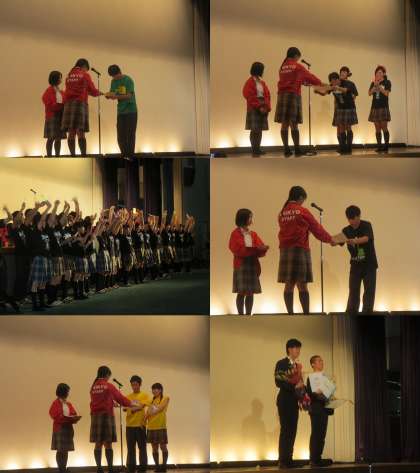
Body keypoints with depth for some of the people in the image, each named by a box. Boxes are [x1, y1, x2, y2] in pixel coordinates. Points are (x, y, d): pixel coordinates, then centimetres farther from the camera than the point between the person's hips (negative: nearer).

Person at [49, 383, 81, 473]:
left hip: (68, 428, 6)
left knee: (66, 450, 6)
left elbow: (74, 415, 10)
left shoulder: (69, 404, 13)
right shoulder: (56, 403, -5)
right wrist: (65, 418, -24)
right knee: (60, 450, -5)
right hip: (59, 428, -6)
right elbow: (55, 415, -15)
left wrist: (74, 418, -14)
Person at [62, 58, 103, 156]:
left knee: (71, 133, 2)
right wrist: (100, 93, 27)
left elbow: (69, 90, 16)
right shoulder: (85, 75, 1)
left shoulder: (69, 76, 14)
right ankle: (83, 154, -11)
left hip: (68, 104, 4)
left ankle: (73, 154, 0)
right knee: (81, 133, -6)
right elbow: (93, 91, 5)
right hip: (80, 103, -4)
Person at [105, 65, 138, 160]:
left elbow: (129, 96, -18)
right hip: (120, 112, 6)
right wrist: (108, 95, -16)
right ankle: (124, 155, 10)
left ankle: (130, 155, -5)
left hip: (131, 111, -6)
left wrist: (116, 96, -28)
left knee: (130, 134, -8)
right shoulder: (114, 81, 8)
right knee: (121, 135, 2)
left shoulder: (128, 80, -10)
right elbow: (111, 94, 8)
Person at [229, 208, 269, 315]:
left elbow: (260, 248, 5)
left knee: (251, 293, 3)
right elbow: (238, 250, -14)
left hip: (253, 265, 5)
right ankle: (241, 315, -3)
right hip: (241, 265, -5)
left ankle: (248, 315, 7)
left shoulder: (253, 234, 14)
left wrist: (263, 249, -20)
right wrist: (255, 248, -21)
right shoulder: (236, 233, -2)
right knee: (241, 292, -6)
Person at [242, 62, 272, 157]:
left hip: (263, 109, 7)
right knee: (254, 130, -7)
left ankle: (258, 148, 11)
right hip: (254, 109, -7)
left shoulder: (262, 82, 15)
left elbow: (267, 95, 12)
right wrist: (259, 107, -16)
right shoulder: (250, 82, -6)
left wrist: (267, 107, -3)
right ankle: (254, 150, -5)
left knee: (260, 130, 7)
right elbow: (250, 97, -13)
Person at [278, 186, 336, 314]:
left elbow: (285, 230, 13)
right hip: (300, 250, -5)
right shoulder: (303, 211, -5)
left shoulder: (282, 213, 9)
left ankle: (290, 313, 2)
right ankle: (306, 313, -4)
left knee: (289, 284, 4)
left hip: (285, 250, 5)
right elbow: (317, 228, 3)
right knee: (302, 285, -3)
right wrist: (330, 239, 19)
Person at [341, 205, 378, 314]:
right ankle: (351, 313, 2)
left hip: (369, 264, -3)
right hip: (355, 265, 3)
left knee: (369, 290, -3)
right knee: (353, 291, 0)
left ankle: (367, 312, 1)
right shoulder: (346, 231, 0)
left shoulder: (366, 226, -12)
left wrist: (355, 241, -50)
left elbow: (366, 238, -30)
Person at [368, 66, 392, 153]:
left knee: (384, 127, -9)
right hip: (375, 107, 4)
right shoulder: (373, 83, 13)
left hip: (383, 107, -4)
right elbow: (370, 93, 2)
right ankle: (379, 146, 3)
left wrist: (379, 86, -14)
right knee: (377, 128, 2)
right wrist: (374, 86, -11)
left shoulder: (387, 82, 3)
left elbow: (386, 93, -9)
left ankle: (386, 146, -8)